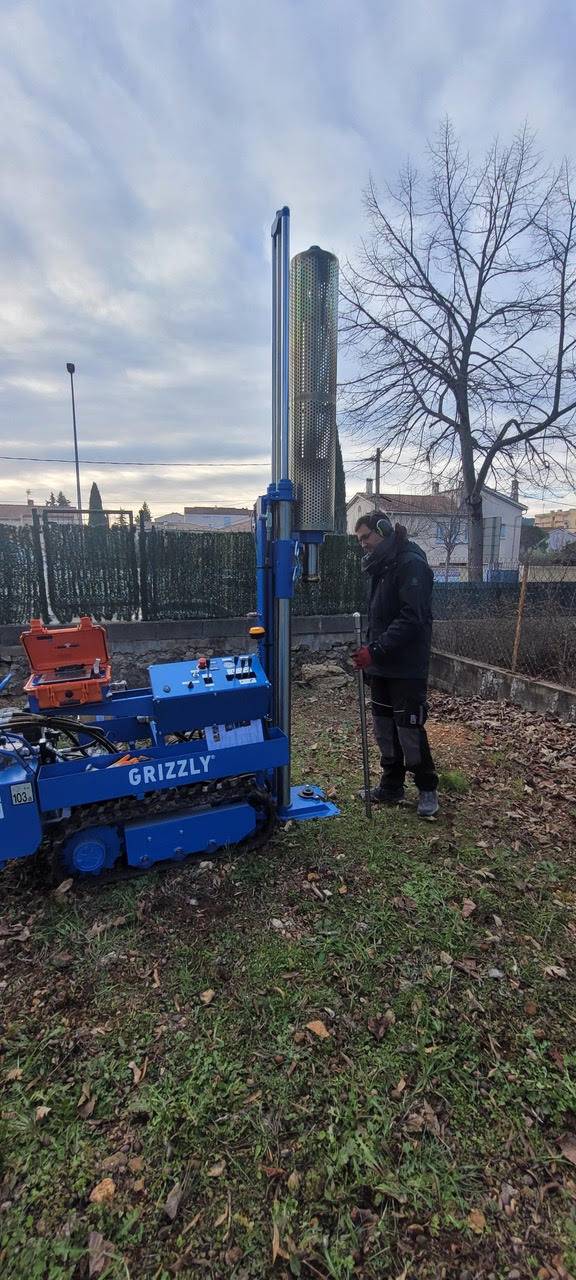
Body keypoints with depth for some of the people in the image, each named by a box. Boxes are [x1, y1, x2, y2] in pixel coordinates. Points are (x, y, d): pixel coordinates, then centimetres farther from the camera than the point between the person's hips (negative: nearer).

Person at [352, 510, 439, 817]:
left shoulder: (411, 564, -14)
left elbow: (411, 619, -23)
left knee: (409, 729, 1)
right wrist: (369, 654, 12)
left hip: (407, 668, -8)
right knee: (384, 727, 13)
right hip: (382, 666, 9)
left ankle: (427, 789, 20)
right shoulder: (381, 566, 15)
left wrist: (375, 650, -26)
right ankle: (391, 787, 26)